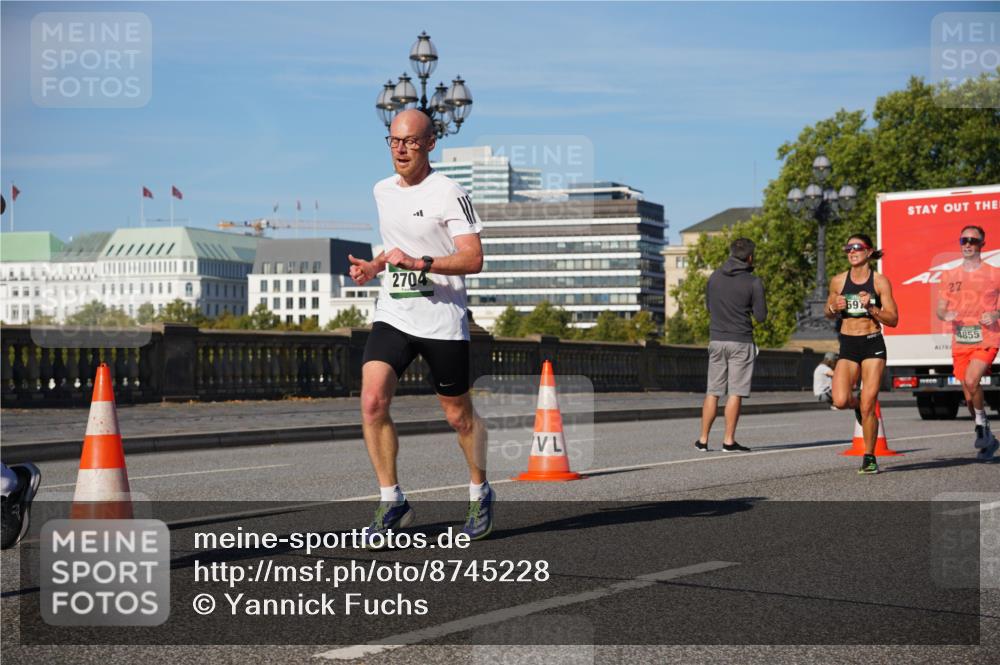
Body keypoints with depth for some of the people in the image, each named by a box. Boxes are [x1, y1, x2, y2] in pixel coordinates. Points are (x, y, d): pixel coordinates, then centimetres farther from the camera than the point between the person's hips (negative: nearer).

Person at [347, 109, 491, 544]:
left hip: (442, 322, -5)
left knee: (459, 415, 7)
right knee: (372, 401, -14)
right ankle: (391, 501, -2)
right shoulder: (382, 191, 11)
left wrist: (418, 262, -26)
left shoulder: (449, 193, -10)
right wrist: (373, 266, 9)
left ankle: (480, 493, 31)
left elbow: (473, 259, -16)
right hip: (392, 316, 5)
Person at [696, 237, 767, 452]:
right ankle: (729, 441, -2)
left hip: (716, 340, 4)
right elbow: (760, 316, -5)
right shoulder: (753, 282, -8)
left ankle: (703, 439, 9)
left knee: (713, 392, 10)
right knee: (735, 393, -1)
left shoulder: (714, 277, 6)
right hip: (740, 341, -4)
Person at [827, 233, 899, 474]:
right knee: (840, 401, -17)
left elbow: (893, 319, -3)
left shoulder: (880, 281, -3)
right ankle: (857, 404, 21)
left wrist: (871, 308, -18)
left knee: (868, 407, -6)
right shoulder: (838, 281, 4)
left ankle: (869, 458, 11)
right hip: (848, 347, 2)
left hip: (873, 346, -2)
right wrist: (835, 308, -4)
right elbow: (829, 312, 18)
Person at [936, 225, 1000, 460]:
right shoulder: (949, 276, 11)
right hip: (960, 342, 4)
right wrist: (945, 315, -10)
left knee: (971, 381, -26)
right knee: (969, 396, 7)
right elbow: (940, 309, 12)